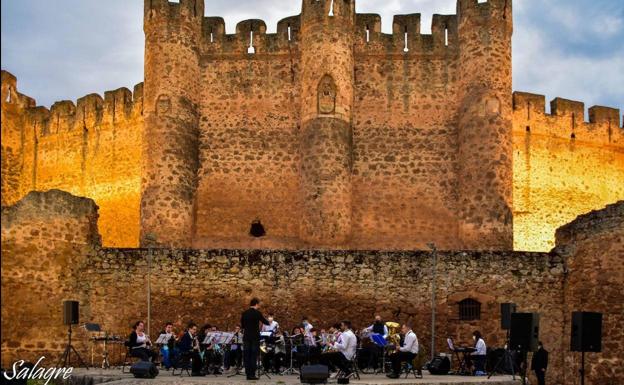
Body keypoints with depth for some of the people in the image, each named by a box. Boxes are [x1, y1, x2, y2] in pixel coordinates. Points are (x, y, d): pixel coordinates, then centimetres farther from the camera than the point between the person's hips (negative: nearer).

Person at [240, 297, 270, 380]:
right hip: (255, 337, -4)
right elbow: (265, 322, 1)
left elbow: (242, 325, 12)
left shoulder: (244, 313, 6)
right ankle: (252, 374, -3)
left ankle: (248, 374, 5)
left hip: (246, 337, 4)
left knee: (246, 356, 6)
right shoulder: (257, 313, -8)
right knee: (254, 356, -1)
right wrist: (269, 321, 22)